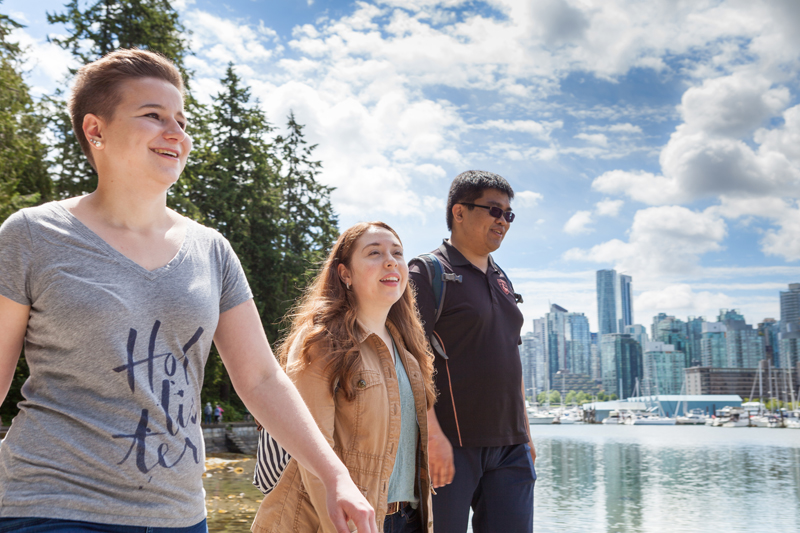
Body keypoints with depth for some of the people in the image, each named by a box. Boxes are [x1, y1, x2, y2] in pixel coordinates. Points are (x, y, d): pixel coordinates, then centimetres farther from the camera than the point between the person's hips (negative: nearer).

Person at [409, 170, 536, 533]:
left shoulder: (501, 280, 19)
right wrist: (432, 434, -21)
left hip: (508, 447, 7)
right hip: (450, 444, -7)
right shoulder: (430, 273, -5)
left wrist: (525, 431, 22)